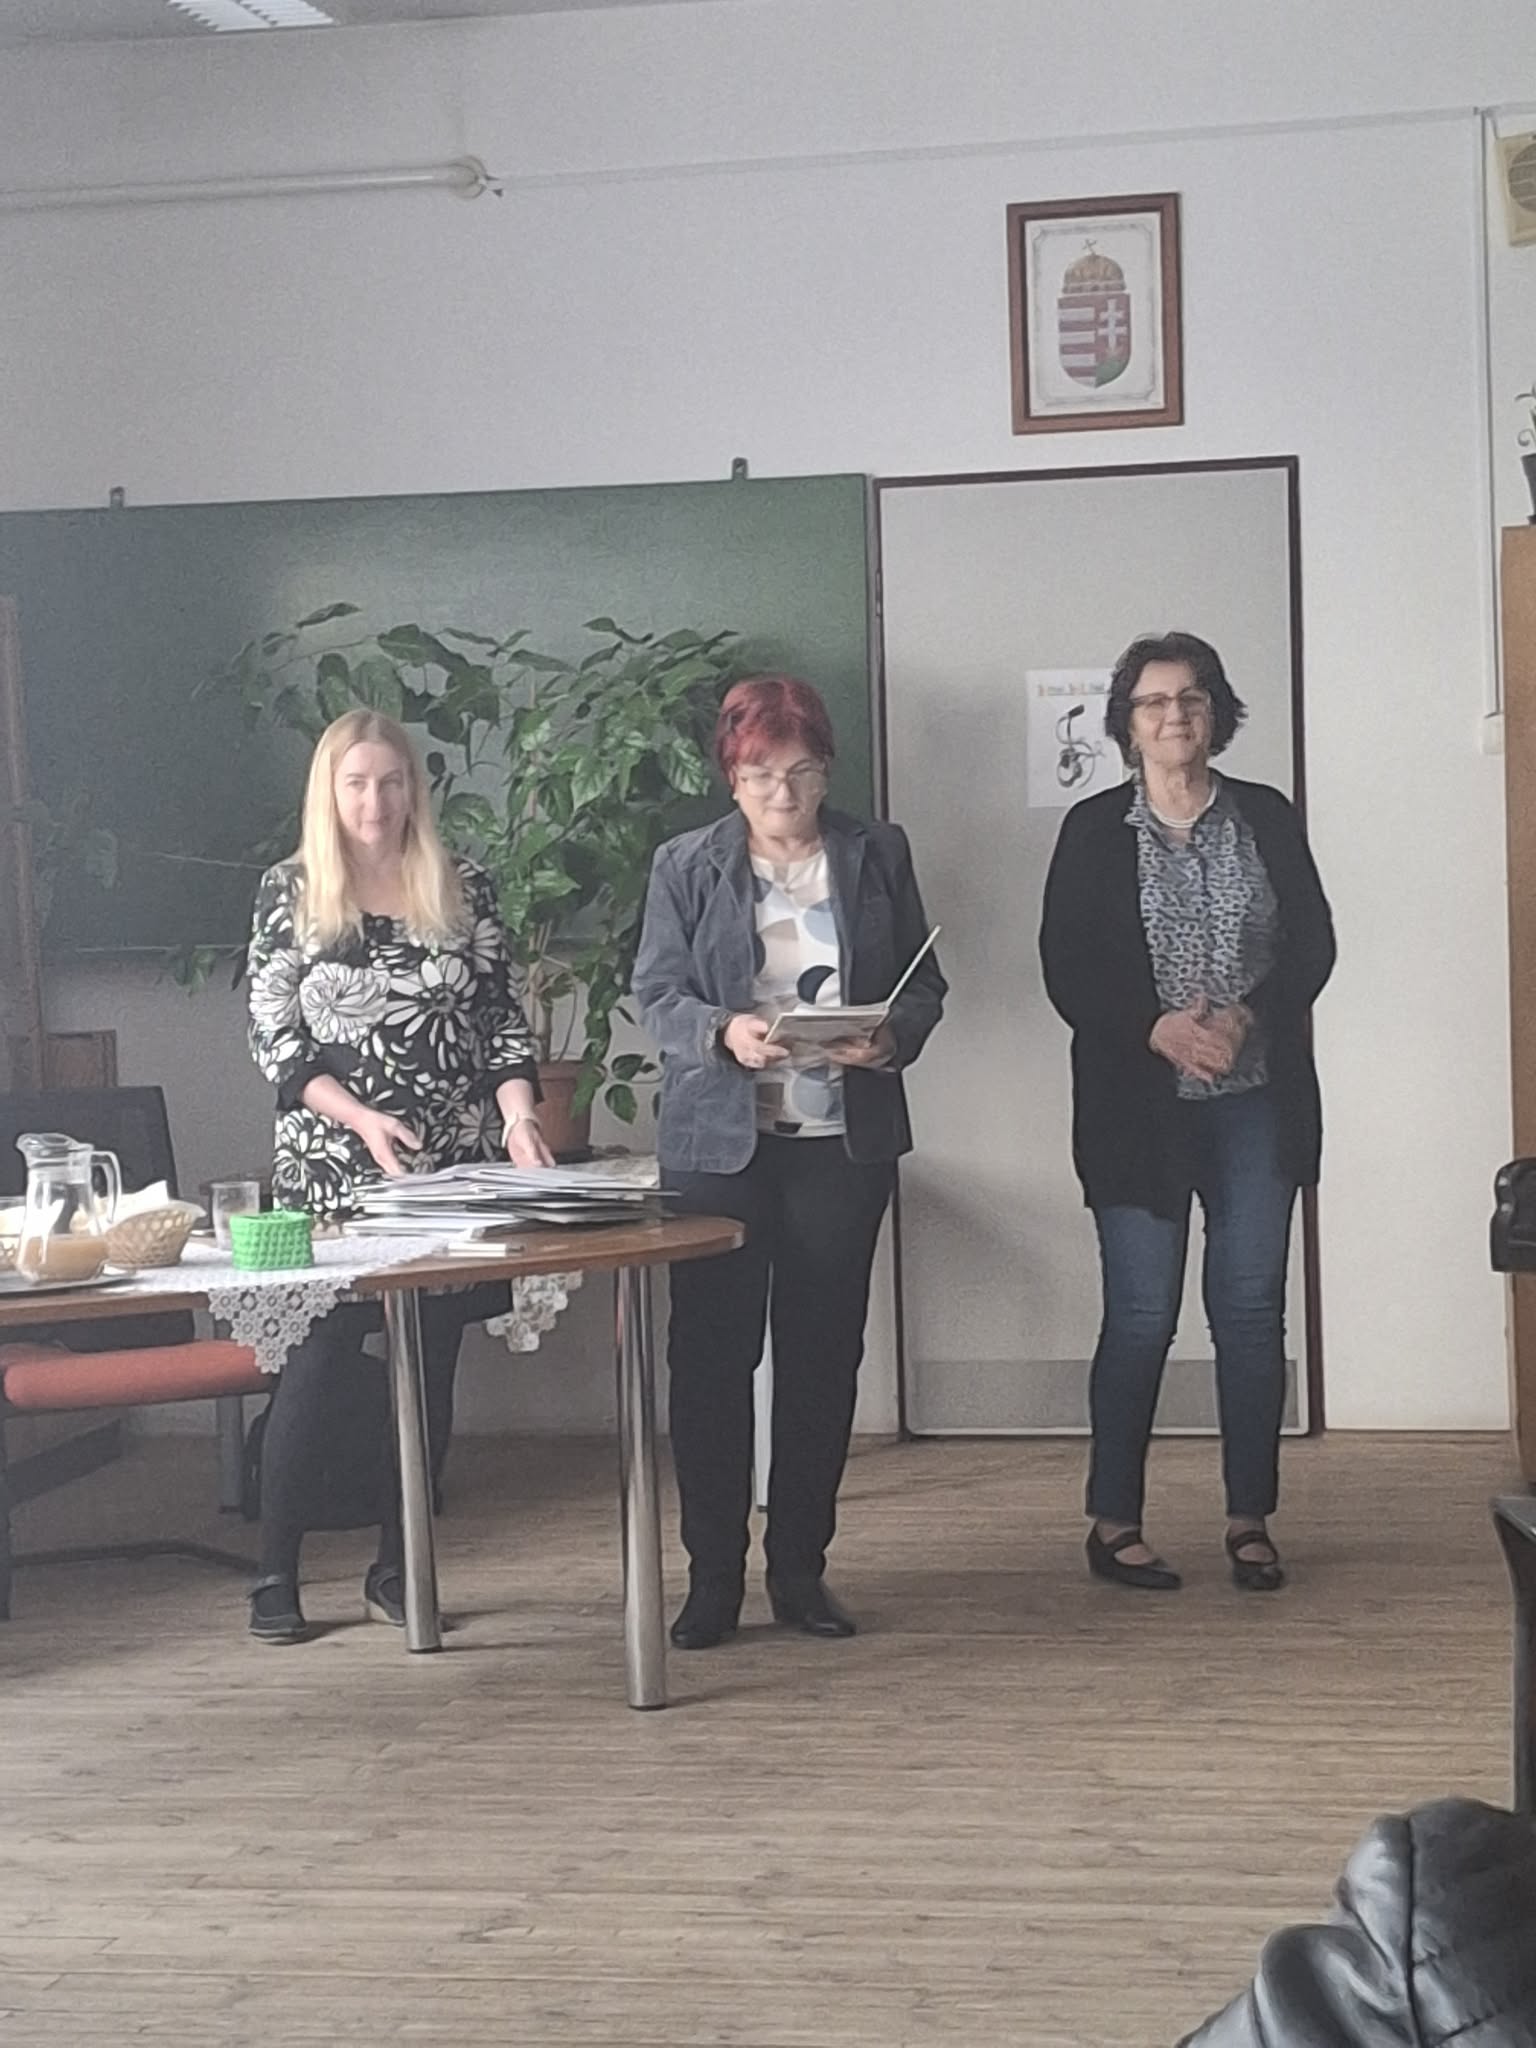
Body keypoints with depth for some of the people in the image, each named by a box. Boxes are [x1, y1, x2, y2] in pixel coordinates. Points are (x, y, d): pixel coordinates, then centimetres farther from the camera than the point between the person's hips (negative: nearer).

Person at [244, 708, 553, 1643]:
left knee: (432, 1365, 5)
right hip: (332, 1170, -2)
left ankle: (398, 1568, 17)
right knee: (321, 1364, -4)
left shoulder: (465, 888, 5)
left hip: (455, 1167, 2)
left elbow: (506, 1019, 5)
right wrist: (360, 1117, -15)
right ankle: (277, 1574, 8)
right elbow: (274, 1037, -2)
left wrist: (519, 1113, -12)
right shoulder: (289, 892, 1)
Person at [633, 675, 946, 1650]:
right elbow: (657, 994, 0)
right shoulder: (687, 865, 4)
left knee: (825, 1354, 5)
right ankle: (713, 1576, 8)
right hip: (719, 1138, -1)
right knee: (711, 1353, -1)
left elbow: (924, 984, 9)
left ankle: (801, 1568, 17)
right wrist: (723, 1032, -20)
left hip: (846, 1139, 2)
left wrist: (893, 1038, -13)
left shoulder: (878, 854, 8)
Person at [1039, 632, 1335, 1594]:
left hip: (1257, 1105, 2)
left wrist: (1243, 1017, -14)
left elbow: (1313, 944, 3)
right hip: (1140, 1108, -2)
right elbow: (1068, 970, -3)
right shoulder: (1094, 830, 2)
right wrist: (1159, 1028, -17)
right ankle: (1115, 1524, 10)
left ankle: (1251, 1521, 13)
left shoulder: (1267, 817, 7)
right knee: (1141, 1318, -1)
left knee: (1252, 1310, 3)